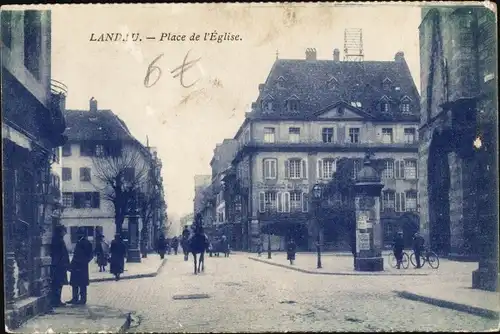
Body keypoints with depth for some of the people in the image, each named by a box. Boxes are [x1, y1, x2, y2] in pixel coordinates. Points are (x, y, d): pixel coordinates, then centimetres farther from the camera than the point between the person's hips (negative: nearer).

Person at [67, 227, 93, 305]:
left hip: (82, 266, -9)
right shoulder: (78, 243, 16)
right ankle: (75, 298, 19)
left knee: (82, 284, -4)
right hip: (76, 266, 9)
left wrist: (84, 261, -16)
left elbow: (90, 255, -12)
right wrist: (72, 264, 15)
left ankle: (83, 299, 1)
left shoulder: (87, 243, -9)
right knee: (74, 283, 11)